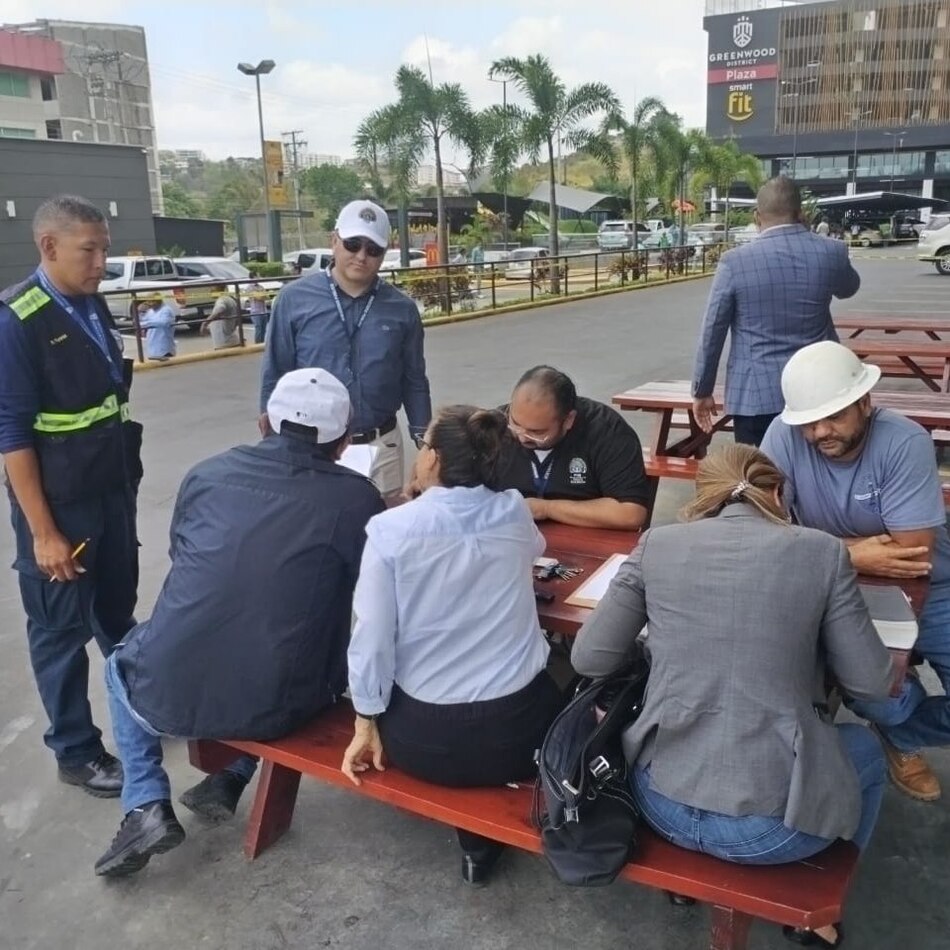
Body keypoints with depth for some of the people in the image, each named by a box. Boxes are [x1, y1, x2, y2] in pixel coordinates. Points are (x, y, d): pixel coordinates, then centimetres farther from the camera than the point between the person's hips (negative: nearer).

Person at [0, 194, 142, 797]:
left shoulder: (93, 306, 4)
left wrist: (127, 478, 14)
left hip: (113, 491, 6)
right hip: (59, 503, -6)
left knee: (119, 613, 21)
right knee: (62, 630, 9)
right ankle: (76, 752, 25)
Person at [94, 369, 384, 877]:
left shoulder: (207, 473, 3)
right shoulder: (356, 498, -7)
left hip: (171, 695, 1)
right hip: (274, 707, -1)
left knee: (126, 656, 34)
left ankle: (147, 807, 22)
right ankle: (231, 780, 26)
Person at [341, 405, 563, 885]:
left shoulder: (390, 528, -13)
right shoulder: (514, 513, -4)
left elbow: (372, 637, -11)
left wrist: (366, 724, 1)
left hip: (427, 738, -1)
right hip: (519, 729, 2)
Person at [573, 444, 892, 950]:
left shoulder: (658, 544, -1)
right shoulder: (822, 552, -5)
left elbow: (589, 657, 1)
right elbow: (872, 683, 2)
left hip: (663, 803, 3)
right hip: (773, 822, -2)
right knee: (865, 748, 31)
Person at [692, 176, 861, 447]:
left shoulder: (735, 261, -10)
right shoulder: (831, 253, -2)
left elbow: (712, 333, -6)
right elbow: (849, 288, 22)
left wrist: (702, 391, 5)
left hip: (755, 394, -3)